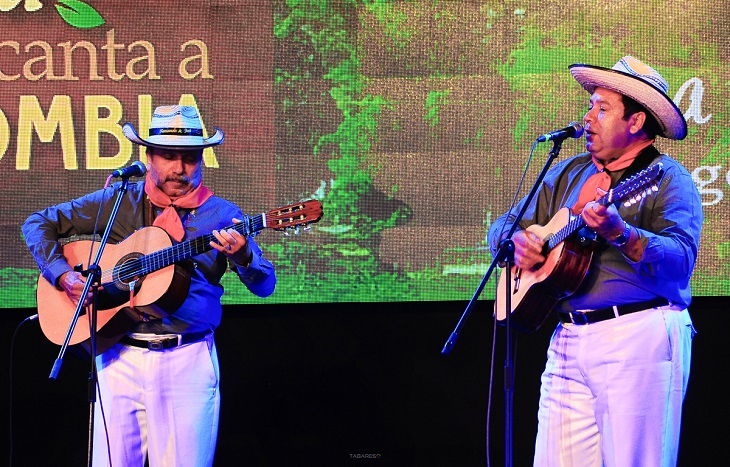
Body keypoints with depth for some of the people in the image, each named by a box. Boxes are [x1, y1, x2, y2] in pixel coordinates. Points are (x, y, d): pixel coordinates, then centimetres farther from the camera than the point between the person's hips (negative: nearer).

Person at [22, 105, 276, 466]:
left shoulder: (222, 215, 3)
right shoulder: (120, 201, 6)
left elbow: (264, 286, -3)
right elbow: (39, 224, 10)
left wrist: (242, 255, -25)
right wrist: (63, 276, -6)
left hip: (188, 360, -1)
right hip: (120, 355, 1)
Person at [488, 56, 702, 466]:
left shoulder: (667, 179, -1)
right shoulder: (569, 174, 19)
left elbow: (680, 261, -17)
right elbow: (503, 225, 23)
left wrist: (620, 234, -32)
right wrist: (518, 241, 0)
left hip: (639, 338, -6)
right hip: (569, 341, 6)